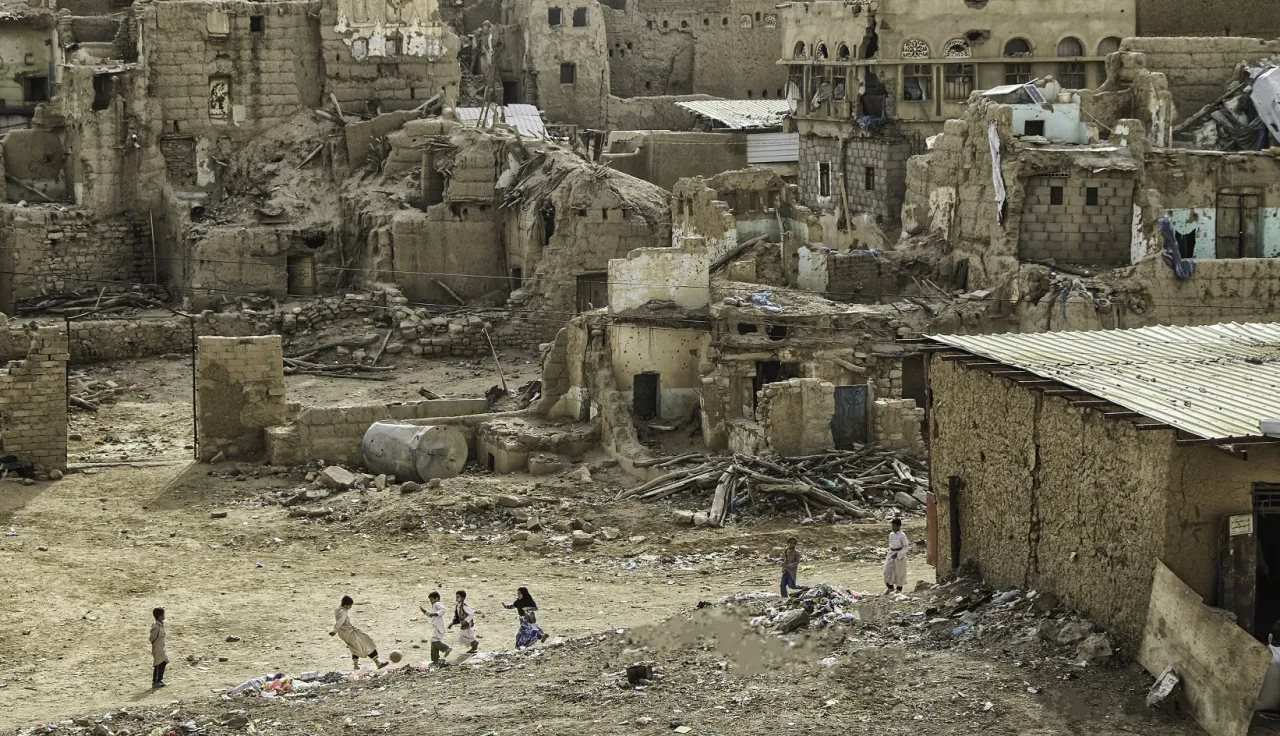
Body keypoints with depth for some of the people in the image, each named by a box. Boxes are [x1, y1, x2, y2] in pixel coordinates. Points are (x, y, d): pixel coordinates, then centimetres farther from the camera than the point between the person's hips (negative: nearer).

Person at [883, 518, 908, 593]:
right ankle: (890, 587, 17)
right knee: (888, 571, 1)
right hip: (891, 554, 6)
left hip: (900, 555, -6)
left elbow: (905, 547, -12)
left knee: (899, 572, 4)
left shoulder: (902, 535, -13)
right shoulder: (891, 534, 6)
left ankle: (899, 589, 17)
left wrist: (897, 554, -21)